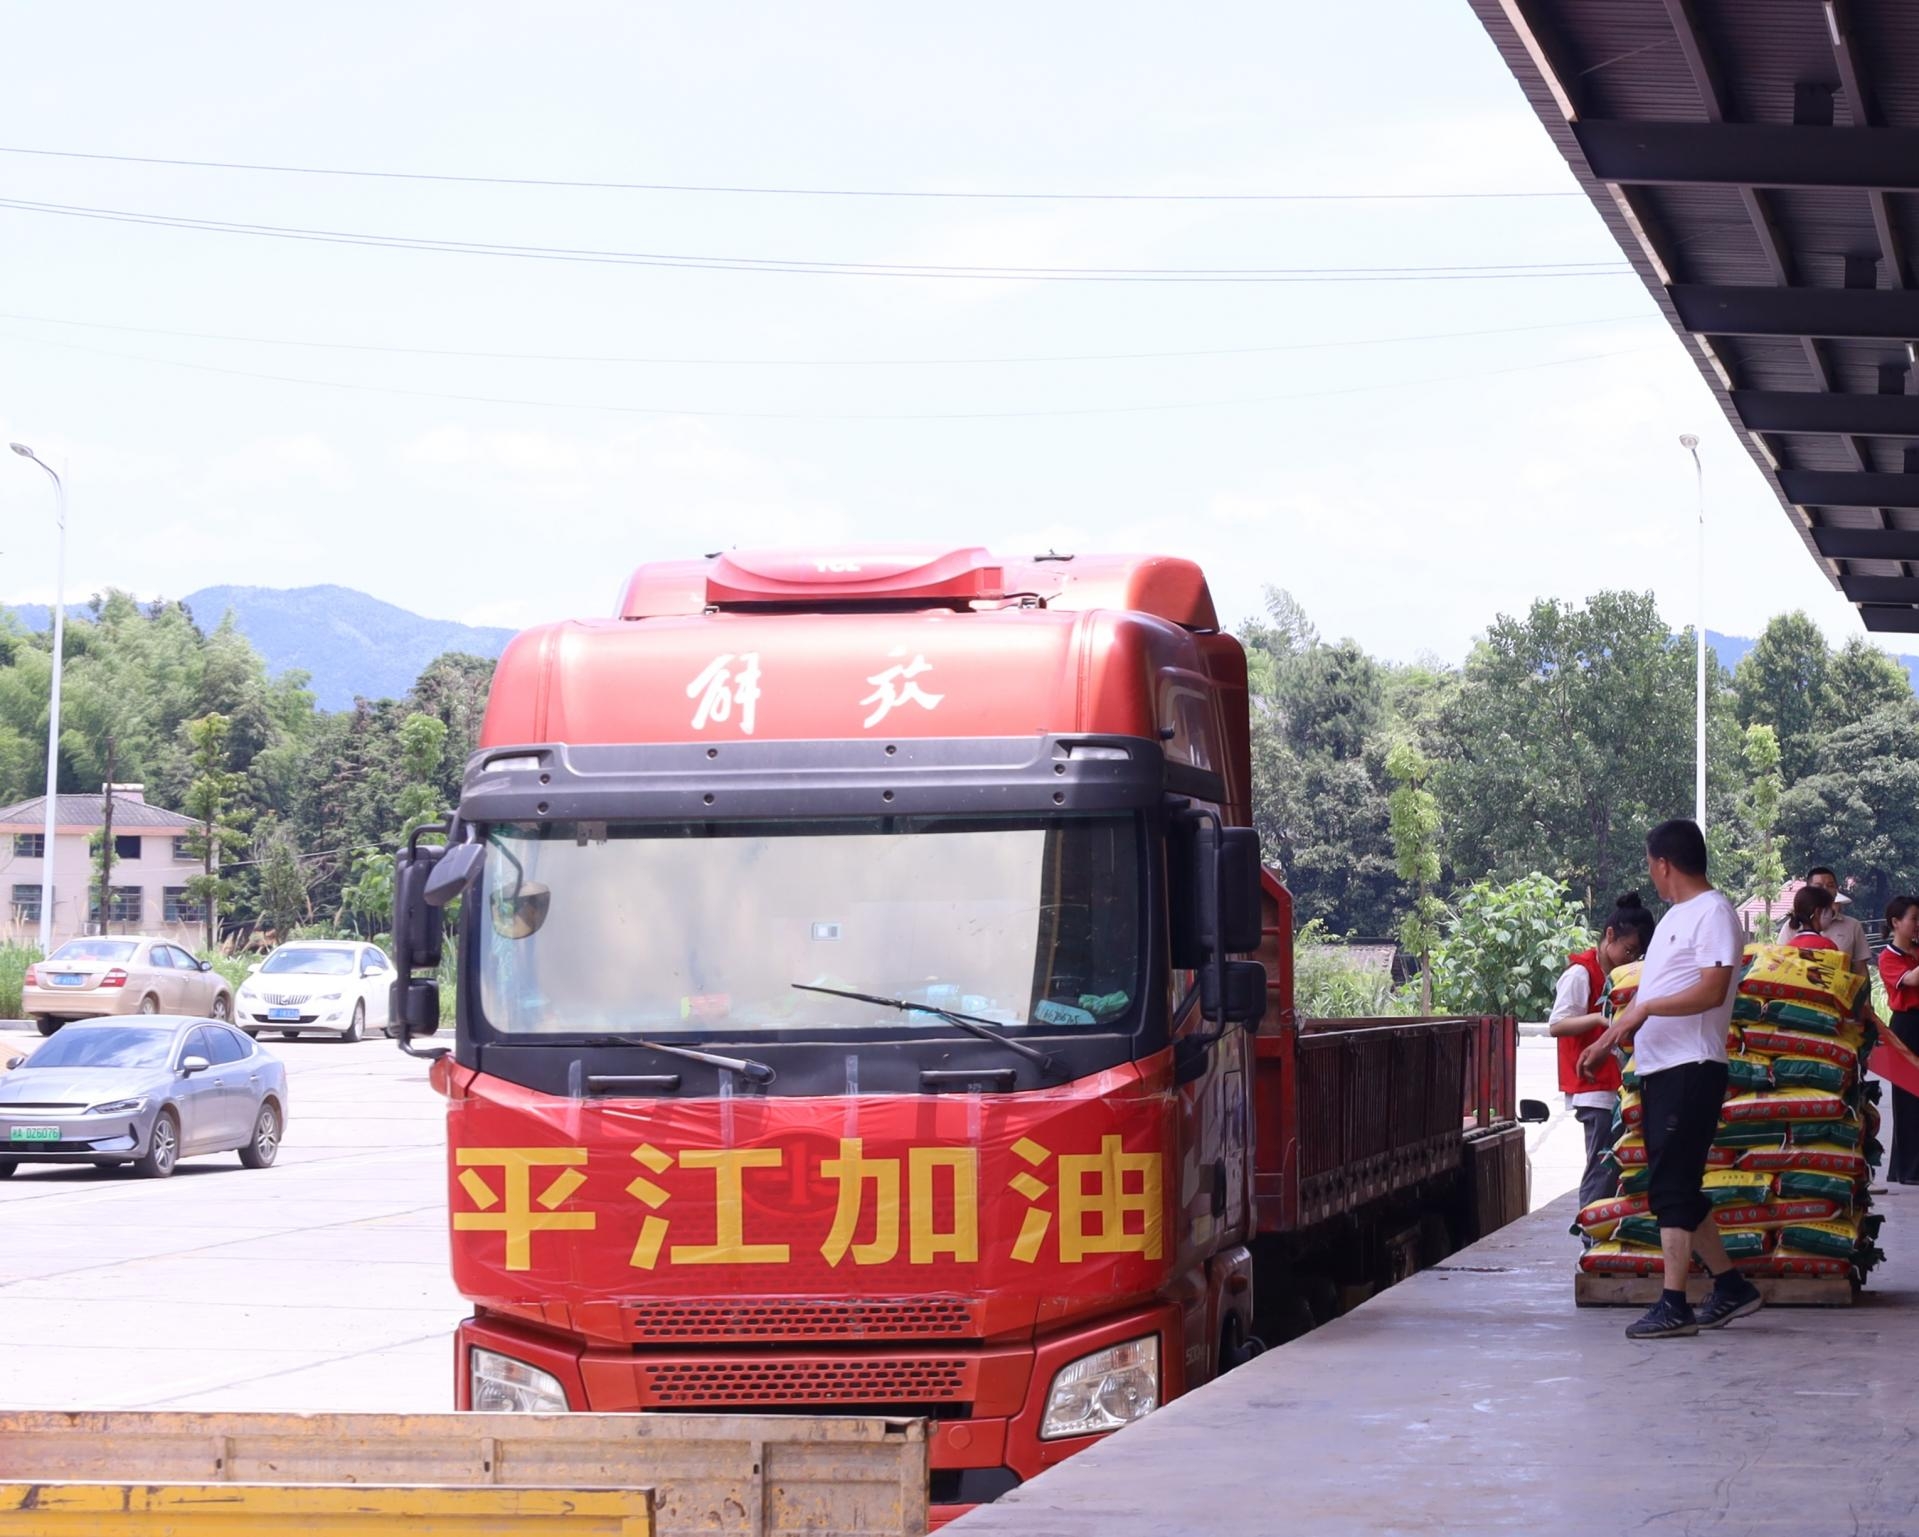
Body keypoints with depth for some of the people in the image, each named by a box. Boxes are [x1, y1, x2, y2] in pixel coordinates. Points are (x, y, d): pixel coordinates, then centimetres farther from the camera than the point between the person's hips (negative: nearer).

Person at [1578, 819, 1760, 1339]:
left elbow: (1712, 990, -22)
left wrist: (1645, 1009, -22)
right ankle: (1731, 1286, 20)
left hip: (1691, 1069, -10)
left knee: (1672, 1188, -11)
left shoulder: (1713, 914, -10)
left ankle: (1674, 1305, -11)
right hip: (1658, 1068, 10)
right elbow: (1646, 994, 27)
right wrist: (1606, 1041, 27)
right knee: (1676, 1189, 12)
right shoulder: (1675, 916, 20)